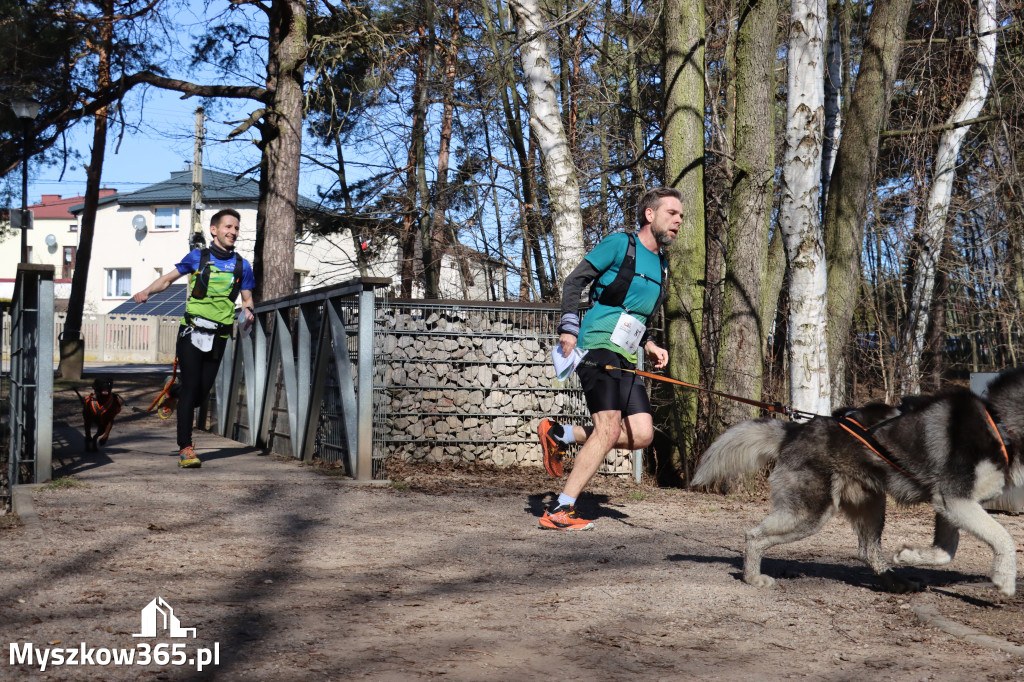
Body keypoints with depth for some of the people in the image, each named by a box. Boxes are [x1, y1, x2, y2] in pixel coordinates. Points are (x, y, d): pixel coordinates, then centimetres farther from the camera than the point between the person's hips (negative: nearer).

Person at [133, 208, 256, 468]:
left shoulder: (242, 266, 8)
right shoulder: (197, 257, 4)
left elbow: (247, 299, 15)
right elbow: (168, 279, 11)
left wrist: (248, 311, -7)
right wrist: (147, 292, -4)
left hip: (218, 338, 3)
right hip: (192, 332, -3)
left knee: (203, 391, 6)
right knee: (190, 387, -11)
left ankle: (183, 410, 41)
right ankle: (185, 447, -10)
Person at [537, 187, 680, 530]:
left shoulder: (660, 264, 20)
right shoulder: (619, 243, -2)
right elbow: (573, 282, -2)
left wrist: (649, 344, 11)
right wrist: (569, 329, -12)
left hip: (626, 359, 8)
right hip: (598, 347, -8)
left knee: (641, 434, -4)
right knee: (609, 429, -19)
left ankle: (560, 435, 11)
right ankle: (559, 512, -14)